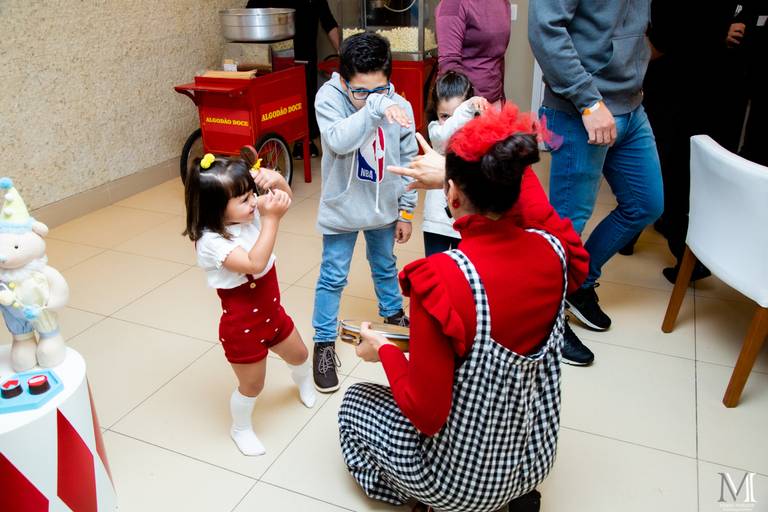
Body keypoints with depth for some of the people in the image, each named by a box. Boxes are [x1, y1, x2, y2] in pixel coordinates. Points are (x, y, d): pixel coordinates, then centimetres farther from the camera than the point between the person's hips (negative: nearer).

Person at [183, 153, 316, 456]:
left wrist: (277, 181, -21)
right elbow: (255, 263, -42)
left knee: (298, 354, 30)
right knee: (252, 385, 14)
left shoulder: (246, 213, -11)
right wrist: (271, 219, -41)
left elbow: (283, 200, 2)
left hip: (271, 313, 7)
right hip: (243, 328, -7)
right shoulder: (211, 241, -31)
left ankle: (304, 385, 65)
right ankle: (240, 429, 45)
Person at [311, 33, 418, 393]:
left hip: (384, 207, 3)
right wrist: (375, 107, -45)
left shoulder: (400, 107, -13)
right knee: (333, 277, 6)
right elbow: (339, 141, -38)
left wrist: (406, 212, 1)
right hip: (342, 209, -2)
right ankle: (324, 342, 22)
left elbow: (407, 162, -3)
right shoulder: (329, 98, -19)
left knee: (385, 266, 23)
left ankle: (393, 313, 49)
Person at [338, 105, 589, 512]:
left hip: (461, 477, -4)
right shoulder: (553, 254, -16)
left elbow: (426, 413, -24)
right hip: (534, 457, 5)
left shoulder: (441, 280, -32)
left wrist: (384, 350, -7)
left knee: (355, 400, 20)